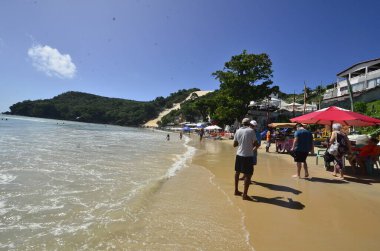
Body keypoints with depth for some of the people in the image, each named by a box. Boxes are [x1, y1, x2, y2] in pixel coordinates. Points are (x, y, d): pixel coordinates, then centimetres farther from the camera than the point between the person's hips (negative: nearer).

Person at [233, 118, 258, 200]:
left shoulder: (238, 131, 3)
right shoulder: (251, 131, -10)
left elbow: (234, 144, 8)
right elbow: (255, 143, -10)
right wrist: (251, 145, 11)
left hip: (239, 154, 6)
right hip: (248, 155, -5)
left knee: (237, 172, 17)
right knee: (248, 175, 1)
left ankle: (236, 190, 28)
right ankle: (245, 195, 2)